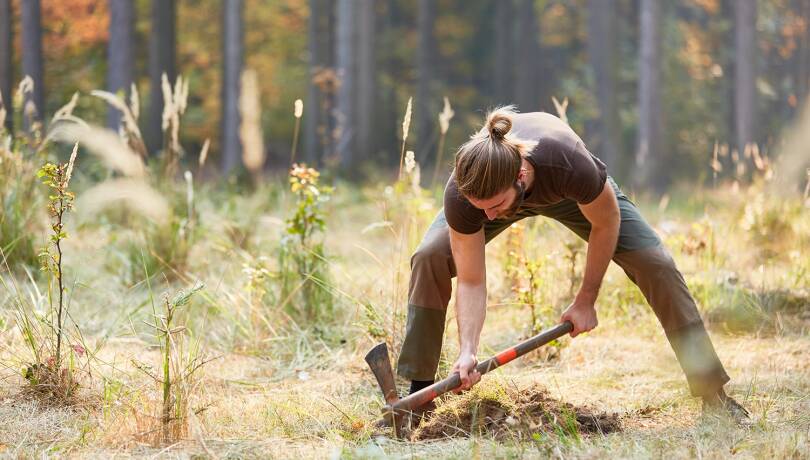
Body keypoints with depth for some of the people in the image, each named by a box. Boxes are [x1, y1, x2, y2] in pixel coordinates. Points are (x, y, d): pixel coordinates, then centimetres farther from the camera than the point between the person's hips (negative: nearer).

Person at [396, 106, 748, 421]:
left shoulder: (571, 166, -46)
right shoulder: (461, 196, -41)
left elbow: (606, 223, -24)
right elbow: (471, 281, -31)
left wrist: (586, 300, -16)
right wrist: (467, 351, -44)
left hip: (569, 195, -1)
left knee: (655, 264, -14)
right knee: (430, 258, -22)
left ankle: (712, 393, 0)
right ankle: (417, 395, -10)